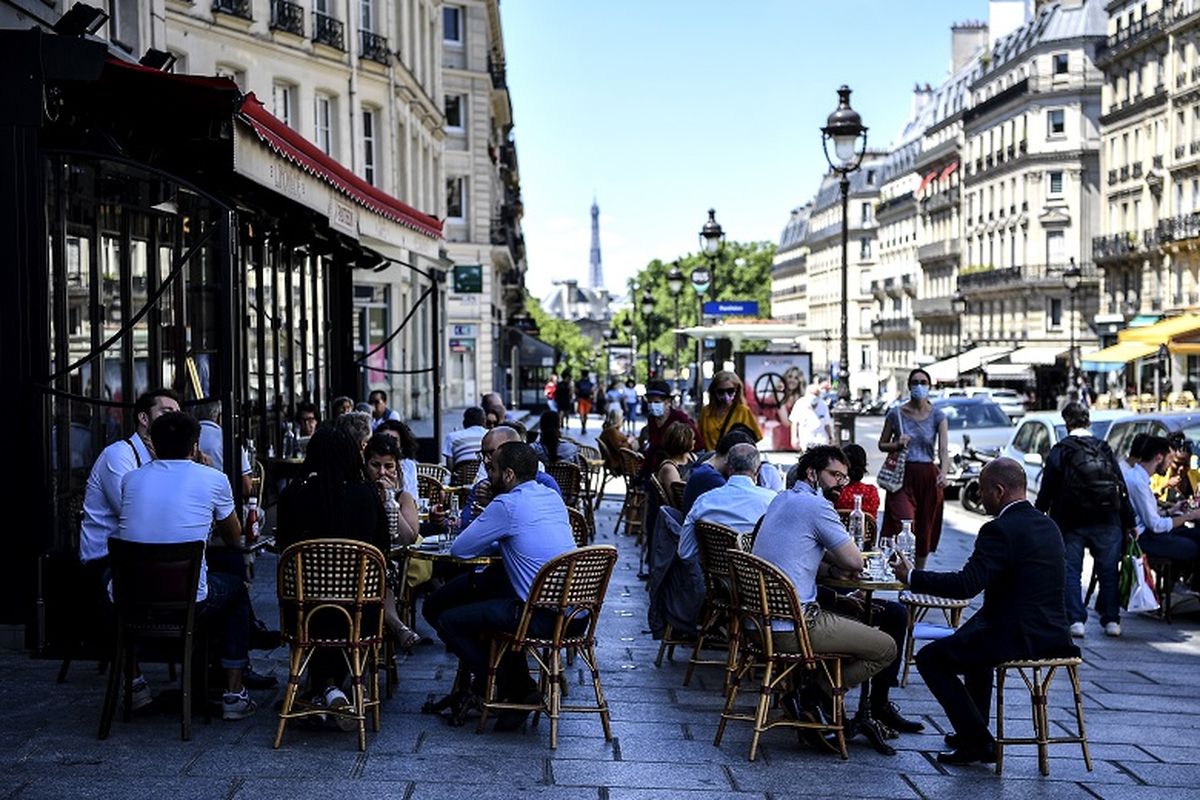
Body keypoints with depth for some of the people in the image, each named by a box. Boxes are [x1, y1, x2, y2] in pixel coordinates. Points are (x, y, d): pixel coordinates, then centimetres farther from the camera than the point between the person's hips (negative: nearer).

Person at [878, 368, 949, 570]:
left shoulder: (937, 416, -1)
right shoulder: (896, 414, 0)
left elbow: (943, 449, -13)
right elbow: (882, 444, 11)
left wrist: (943, 473, -31)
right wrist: (896, 445, -11)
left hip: (928, 477, 1)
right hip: (902, 477, -1)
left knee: (925, 530, 9)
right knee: (903, 526, -17)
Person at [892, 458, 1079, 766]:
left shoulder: (1000, 530, -18)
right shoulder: (1048, 525, 10)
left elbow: (966, 585, -24)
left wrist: (911, 577, -13)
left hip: (1019, 638, -9)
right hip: (1051, 633, 9)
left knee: (930, 657, 3)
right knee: (971, 635, 35)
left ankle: (977, 740, 3)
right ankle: (973, 731, 39)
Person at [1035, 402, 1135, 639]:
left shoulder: (1059, 451, -4)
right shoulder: (1105, 449, 5)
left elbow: (1047, 489, -6)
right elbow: (1122, 488, 5)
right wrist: (1129, 522, 10)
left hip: (1071, 522, -2)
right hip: (1106, 521, 3)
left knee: (1070, 571, 4)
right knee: (1108, 570, 9)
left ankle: (1076, 619, -2)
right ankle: (1111, 620, 9)